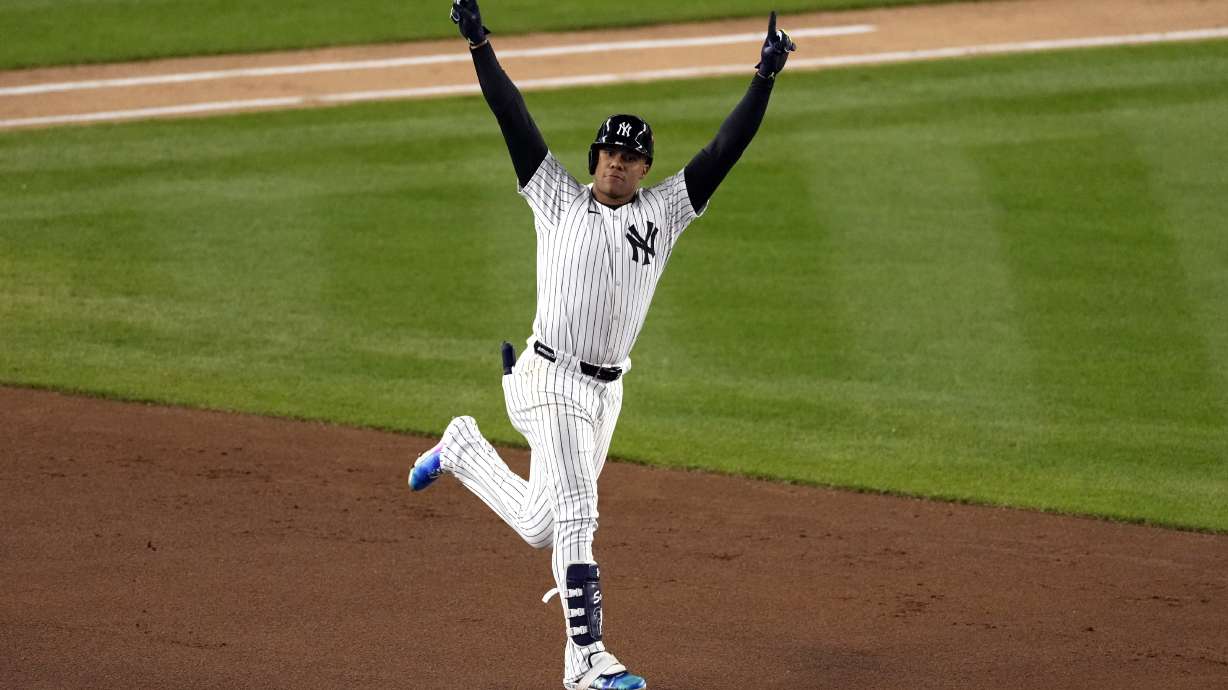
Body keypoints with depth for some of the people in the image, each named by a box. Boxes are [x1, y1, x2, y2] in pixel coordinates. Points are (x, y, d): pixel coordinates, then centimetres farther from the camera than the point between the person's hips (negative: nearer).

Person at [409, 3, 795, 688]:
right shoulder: (560, 200, 3)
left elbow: (723, 151, 3)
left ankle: (464, 449, 42)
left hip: (605, 393, 5)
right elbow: (517, 123, -2)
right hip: (551, 381, -5)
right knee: (576, 513, -16)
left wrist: (764, 80, -5)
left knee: (539, 523, 15)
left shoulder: (663, 212, 9)